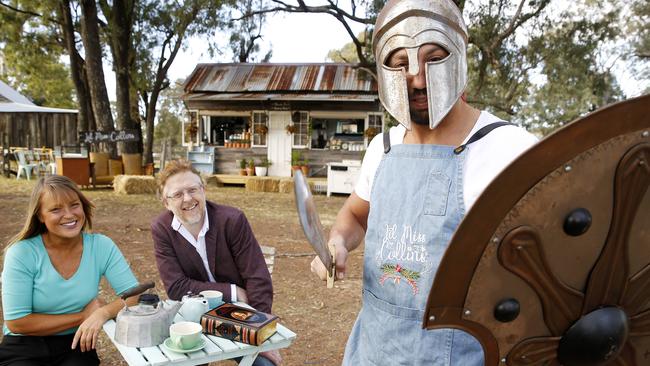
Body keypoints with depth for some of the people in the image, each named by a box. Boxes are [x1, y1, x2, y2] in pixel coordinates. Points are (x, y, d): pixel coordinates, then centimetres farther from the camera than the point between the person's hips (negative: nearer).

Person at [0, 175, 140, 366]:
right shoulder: (22, 253, -13)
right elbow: (16, 322, -14)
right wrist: (83, 316, -13)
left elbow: (135, 294, -8)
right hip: (23, 349, -1)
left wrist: (103, 312, -27)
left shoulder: (101, 246, -7)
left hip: (75, 345, 1)